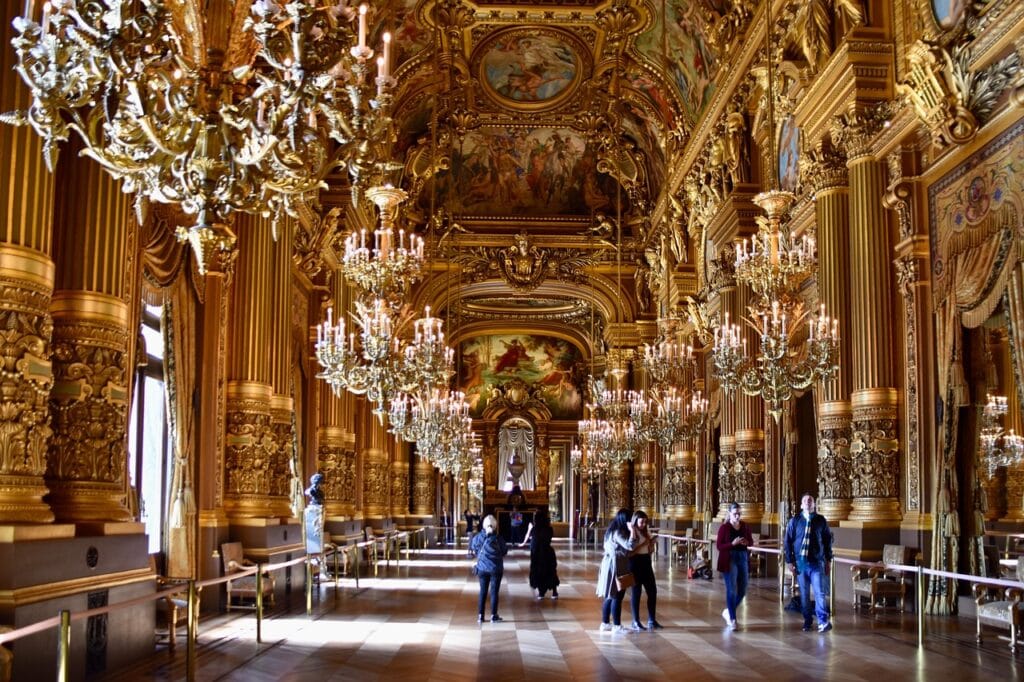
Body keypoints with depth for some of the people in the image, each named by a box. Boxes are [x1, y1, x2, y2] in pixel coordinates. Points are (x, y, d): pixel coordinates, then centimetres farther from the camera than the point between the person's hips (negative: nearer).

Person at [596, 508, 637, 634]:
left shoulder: (613, 530, 13)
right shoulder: (618, 532, -18)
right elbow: (630, 546, -27)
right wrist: (632, 531, -21)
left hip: (611, 565, 10)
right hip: (616, 567, -10)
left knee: (610, 596, 14)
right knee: (617, 597, -6)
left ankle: (605, 623, 20)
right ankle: (617, 626, -3)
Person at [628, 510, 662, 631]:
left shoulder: (646, 531, 9)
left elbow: (650, 551, 15)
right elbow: (629, 552, -18)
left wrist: (651, 544, -5)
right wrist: (642, 544, -22)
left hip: (646, 563, 7)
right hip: (635, 563, -7)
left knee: (652, 591, 8)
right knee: (636, 592, 1)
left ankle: (652, 621, 19)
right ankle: (636, 622, 11)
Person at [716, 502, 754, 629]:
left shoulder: (745, 527, 6)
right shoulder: (724, 527, -7)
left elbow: (751, 542, 15)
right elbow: (718, 546, -9)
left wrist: (747, 542, -8)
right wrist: (733, 543, -22)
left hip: (743, 559, 5)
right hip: (729, 560, -5)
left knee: (742, 591, 9)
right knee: (732, 590, -4)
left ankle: (728, 611, 31)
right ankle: (732, 618, 6)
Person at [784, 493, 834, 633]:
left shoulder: (821, 520, 4)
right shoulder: (795, 521, 3)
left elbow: (828, 540, 10)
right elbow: (788, 541, 5)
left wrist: (828, 560, 9)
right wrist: (789, 561, 0)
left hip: (817, 563, -1)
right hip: (800, 563, 1)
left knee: (820, 592, -9)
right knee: (804, 594, 6)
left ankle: (823, 621, -10)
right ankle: (807, 621, 13)